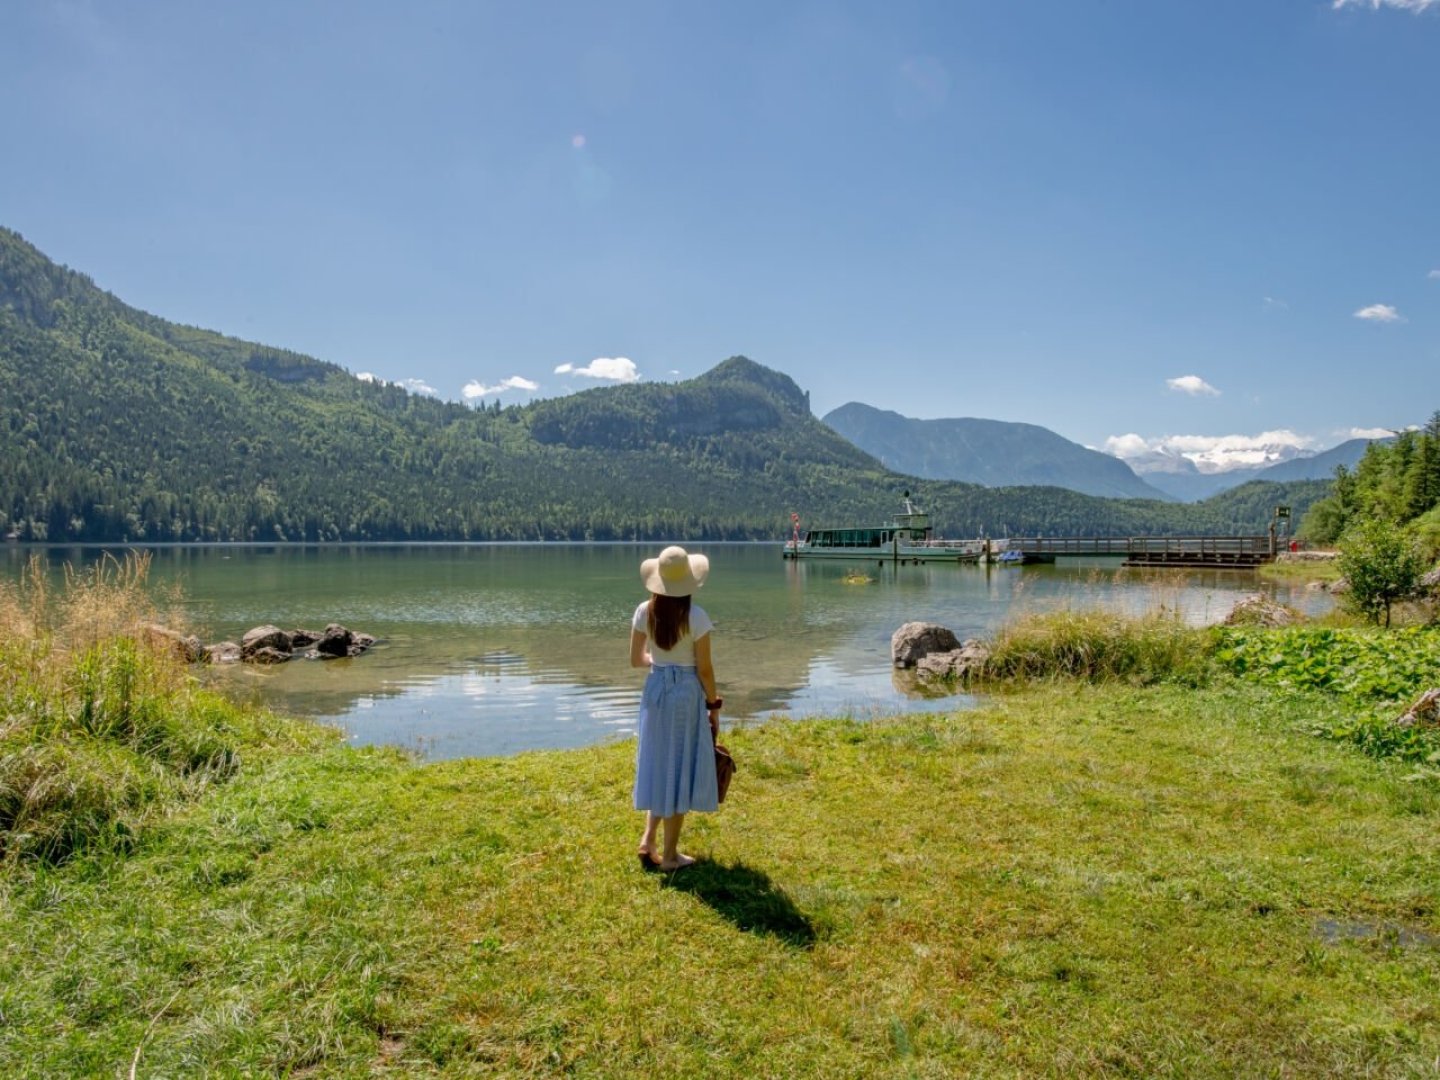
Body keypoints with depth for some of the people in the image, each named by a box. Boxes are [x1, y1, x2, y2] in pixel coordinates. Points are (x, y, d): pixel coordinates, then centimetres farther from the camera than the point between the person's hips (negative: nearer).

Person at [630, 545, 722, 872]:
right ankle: (670, 854, 14)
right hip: (687, 692, -4)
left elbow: (636, 659, 4)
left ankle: (648, 840, 14)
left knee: (659, 764, 19)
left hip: (655, 690, 4)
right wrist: (713, 706, 0)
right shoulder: (696, 616, -16)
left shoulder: (645, 612, -4)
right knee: (680, 769, 6)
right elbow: (704, 668, -12)